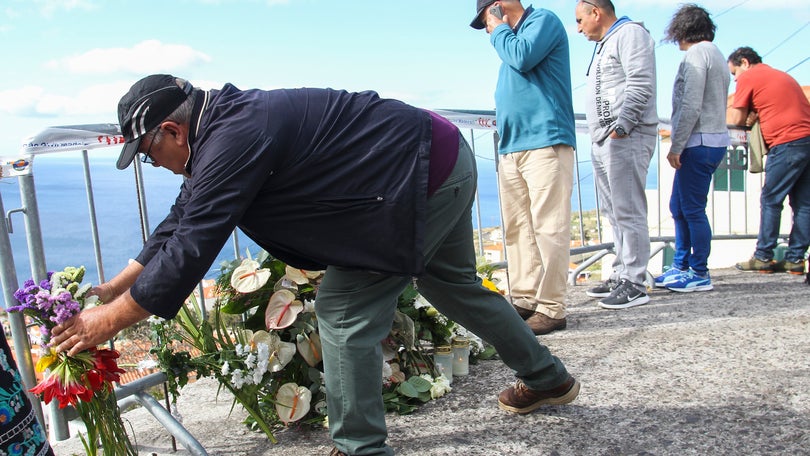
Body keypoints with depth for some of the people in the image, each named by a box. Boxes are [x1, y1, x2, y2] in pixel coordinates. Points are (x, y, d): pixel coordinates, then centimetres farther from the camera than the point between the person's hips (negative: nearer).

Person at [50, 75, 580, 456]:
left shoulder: (234, 139, -23)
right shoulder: (227, 121, 9)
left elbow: (190, 251, -23)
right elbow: (182, 221, 15)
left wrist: (110, 319, -9)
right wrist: (111, 288, 18)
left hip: (427, 178, -10)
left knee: (345, 310, -6)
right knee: (454, 285, 24)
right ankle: (549, 378, 43)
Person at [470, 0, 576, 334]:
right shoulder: (511, 37, 26)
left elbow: (523, 57, -15)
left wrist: (500, 31, 0)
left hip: (545, 143, -9)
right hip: (511, 149, 9)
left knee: (548, 228, -10)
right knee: (517, 229, 6)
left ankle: (551, 308, -7)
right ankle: (524, 300, 12)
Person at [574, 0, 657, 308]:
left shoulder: (629, 33, -4)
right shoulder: (604, 45, 26)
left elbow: (640, 86, -16)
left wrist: (620, 127, -21)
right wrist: (601, 135, 16)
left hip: (626, 139, -10)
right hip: (603, 141, 10)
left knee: (628, 212, -10)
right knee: (614, 213, 11)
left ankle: (634, 285, -7)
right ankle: (620, 276, 18)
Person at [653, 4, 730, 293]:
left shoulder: (696, 54, -9)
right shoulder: (716, 54, 20)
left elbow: (691, 106, -19)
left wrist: (676, 146, -15)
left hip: (699, 142, -10)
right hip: (714, 139, 10)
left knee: (693, 209, -4)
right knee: (678, 207, 15)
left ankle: (700, 275, 3)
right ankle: (681, 267, 23)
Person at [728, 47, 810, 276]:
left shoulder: (748, 77, 3)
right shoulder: (781, 75, 28)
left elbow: (737, 119, 1)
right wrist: (755, 115, 22)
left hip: (788, 143, -8)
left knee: (770, 201, -3)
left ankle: (763, 257, 1)